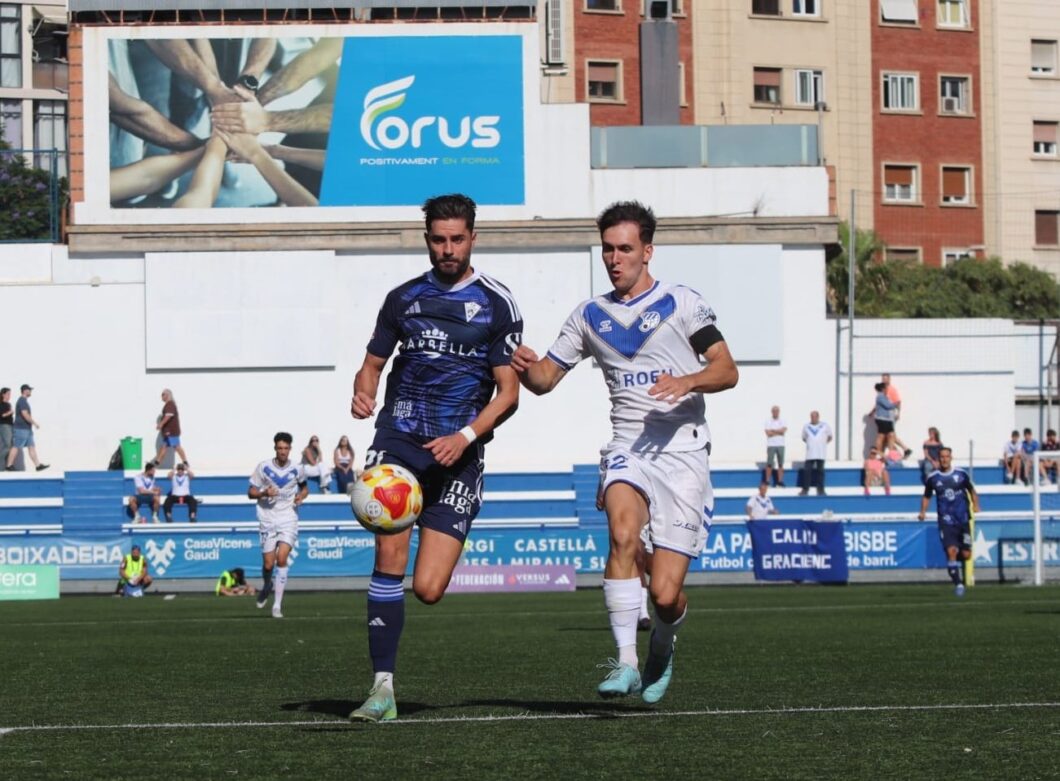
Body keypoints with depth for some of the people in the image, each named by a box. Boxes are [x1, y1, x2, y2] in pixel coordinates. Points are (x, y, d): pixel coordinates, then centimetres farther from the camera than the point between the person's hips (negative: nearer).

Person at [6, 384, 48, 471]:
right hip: (21, 429, -10)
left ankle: (38, 465, 4)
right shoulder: (22, 401, -14)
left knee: (32, 447, 6)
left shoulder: (24, 401, 17)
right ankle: (9, 466, -2)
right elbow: (25, 415, -21)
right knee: (16, 447, -6)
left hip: (27, 429, 10)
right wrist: (35, 423, -15)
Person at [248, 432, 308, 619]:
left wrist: (301, 496, -3)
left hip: (288, 519, 0)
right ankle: (267, 586, 36)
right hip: (267, 519, 0)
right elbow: (250, 493, 3)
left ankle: (277, 605, -13)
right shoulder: (263, 467, -2)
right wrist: (264, 493, -18)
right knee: (268, 564, 0)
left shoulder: (296, 469, 2)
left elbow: (304, 487, 20)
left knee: (282, 558, -17)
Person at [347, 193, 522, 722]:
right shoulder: (403, 298, 12)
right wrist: (362, 394, -4)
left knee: (427, 590, -9)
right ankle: (383, 688, -16)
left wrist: (465, 437, -15)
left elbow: (508, 392, 0)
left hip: (457, 454, -2)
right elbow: (373, 364, 20)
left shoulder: (496, 304, 2)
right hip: (398, 439, 2)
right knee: (389, 553, -19)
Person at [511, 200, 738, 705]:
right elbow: (546, 378, 18)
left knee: (664, 595, -9)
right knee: (622, 533, -32)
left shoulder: (682, 303, 3)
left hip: (683, 452, -2)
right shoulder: (589, 315, 15)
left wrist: (689, 382, -23)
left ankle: (663, 641, 29)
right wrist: (526, 368, -6)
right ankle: (625, 662, -30)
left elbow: (727, 370, -2)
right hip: (628, 449, 3)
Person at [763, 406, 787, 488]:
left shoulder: (782, 422, 9)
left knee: (781, 464, 2)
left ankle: (780, 482, 4)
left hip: (780, 445, 2)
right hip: (771, 445, -2)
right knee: (769, 464, -3)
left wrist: (773, 431, -10)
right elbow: (768, 433, -10)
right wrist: (779, 432, -7)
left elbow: (784, 430, -9)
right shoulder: (768, 422, 3)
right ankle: (767, 481, -1)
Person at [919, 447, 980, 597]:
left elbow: (971, 490, 14)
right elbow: (927, 496, 14)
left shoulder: (961, 474, 2)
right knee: (951, 551, -17)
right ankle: (958, 584, -11)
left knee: (966, 554, 0)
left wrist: (975, 505, 0)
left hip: (963, 520, 1)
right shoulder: (933, 478, 2)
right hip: (946, 521, -1)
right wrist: (923, 511, 0)